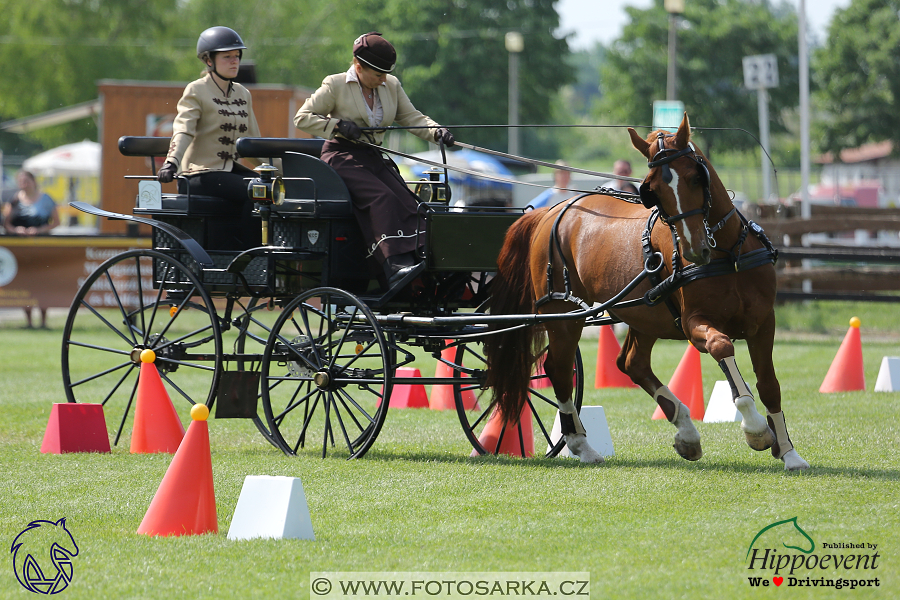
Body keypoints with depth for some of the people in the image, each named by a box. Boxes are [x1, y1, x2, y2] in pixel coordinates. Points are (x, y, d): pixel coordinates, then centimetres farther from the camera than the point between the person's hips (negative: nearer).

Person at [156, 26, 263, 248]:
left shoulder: (243, 94, 17)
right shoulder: (196, 91, -2)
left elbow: (252, 143, 21)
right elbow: (183, 130, -16)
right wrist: (171, 162, -32)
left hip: (231, 169, 7)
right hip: (201, 174, -7)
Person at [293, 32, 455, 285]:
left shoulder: (392, 86, 13)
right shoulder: (335, 85, -2)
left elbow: (411, 117, 11)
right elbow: (302, 117, -2)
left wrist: (437, 132, -9)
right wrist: (337, 125, -16)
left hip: (375, 158, 6)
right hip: (342, 157, -6)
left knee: (406, 200, -21)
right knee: (382, 198, -30)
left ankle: (416, 260, -32)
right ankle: (395, 264, -39)